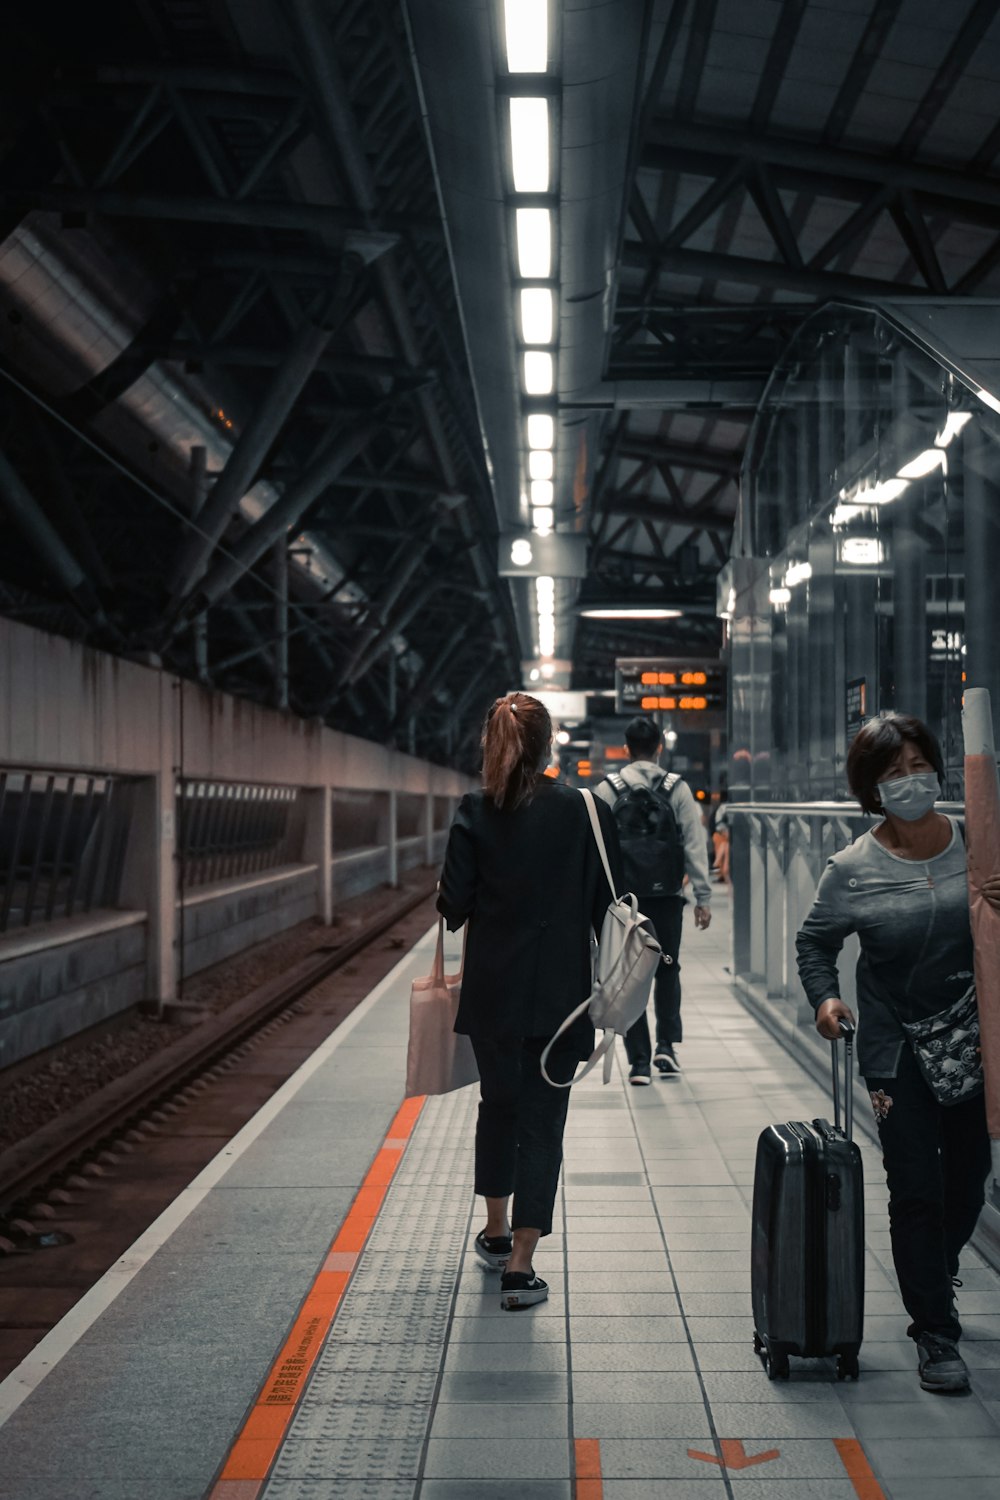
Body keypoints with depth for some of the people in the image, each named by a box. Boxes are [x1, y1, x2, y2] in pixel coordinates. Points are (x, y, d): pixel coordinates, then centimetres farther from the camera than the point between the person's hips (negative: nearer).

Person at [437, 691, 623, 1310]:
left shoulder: (476, 813, -6)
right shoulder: (589, 812, -6)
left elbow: (454, 905, -6)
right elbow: (608, 905, -2)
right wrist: (610, 986, 10)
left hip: (493, 989, 1)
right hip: (562, 991, -1)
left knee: (499, 1103, 21)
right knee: (542, 1118, 4)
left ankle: (497, 1231, 35)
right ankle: (520, 1265, 0)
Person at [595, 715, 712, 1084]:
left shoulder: (607, 790, -2)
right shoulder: (678, 789, 0)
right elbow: (695, 845, -2)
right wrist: (703, 897, 1)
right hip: (667, 896, 1)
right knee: (667, 970, 19)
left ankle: (639, 1061, 4)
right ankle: (667, 1044, 8)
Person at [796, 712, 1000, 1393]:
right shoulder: (854, 869, -8)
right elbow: (815, 941, 6)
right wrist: (824, 997, -11)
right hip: (898, 1049, -3)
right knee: (917, 1190, -3)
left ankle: (939, 1277, 47)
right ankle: (937, 1337, 10)